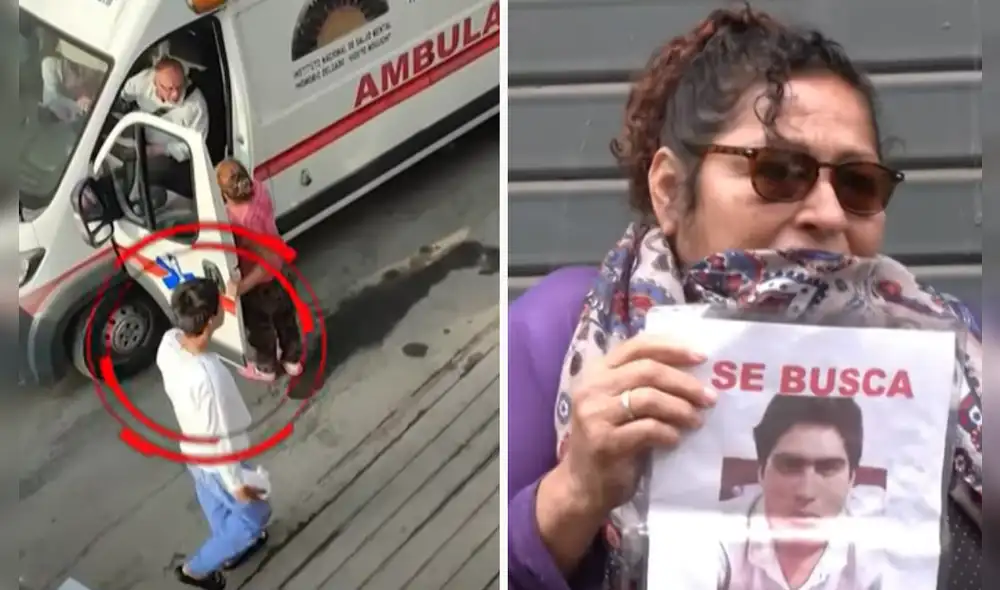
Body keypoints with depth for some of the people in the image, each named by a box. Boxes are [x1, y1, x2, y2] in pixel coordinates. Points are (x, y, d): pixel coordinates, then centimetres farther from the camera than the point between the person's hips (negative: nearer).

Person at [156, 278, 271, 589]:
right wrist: (236, 484, -14)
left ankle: (231, 550, 61)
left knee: (217, 508, 33)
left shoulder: (169, 343, -20)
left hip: (192, 450, 7)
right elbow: (221, 439, -30)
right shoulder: (209, 377, -43)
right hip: (217, 462, -7)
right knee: (255, 515, 22)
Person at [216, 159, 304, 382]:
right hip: (280, 268, 7)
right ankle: (293, 360, 52)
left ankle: (266, 368, 48)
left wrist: (242, 287, -32)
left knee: (259, 325, 22)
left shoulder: (244, 221, -41)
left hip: (261, 282, -7)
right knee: (284, 316, 29)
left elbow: (267, 262, -35)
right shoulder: (257, 188, -21)